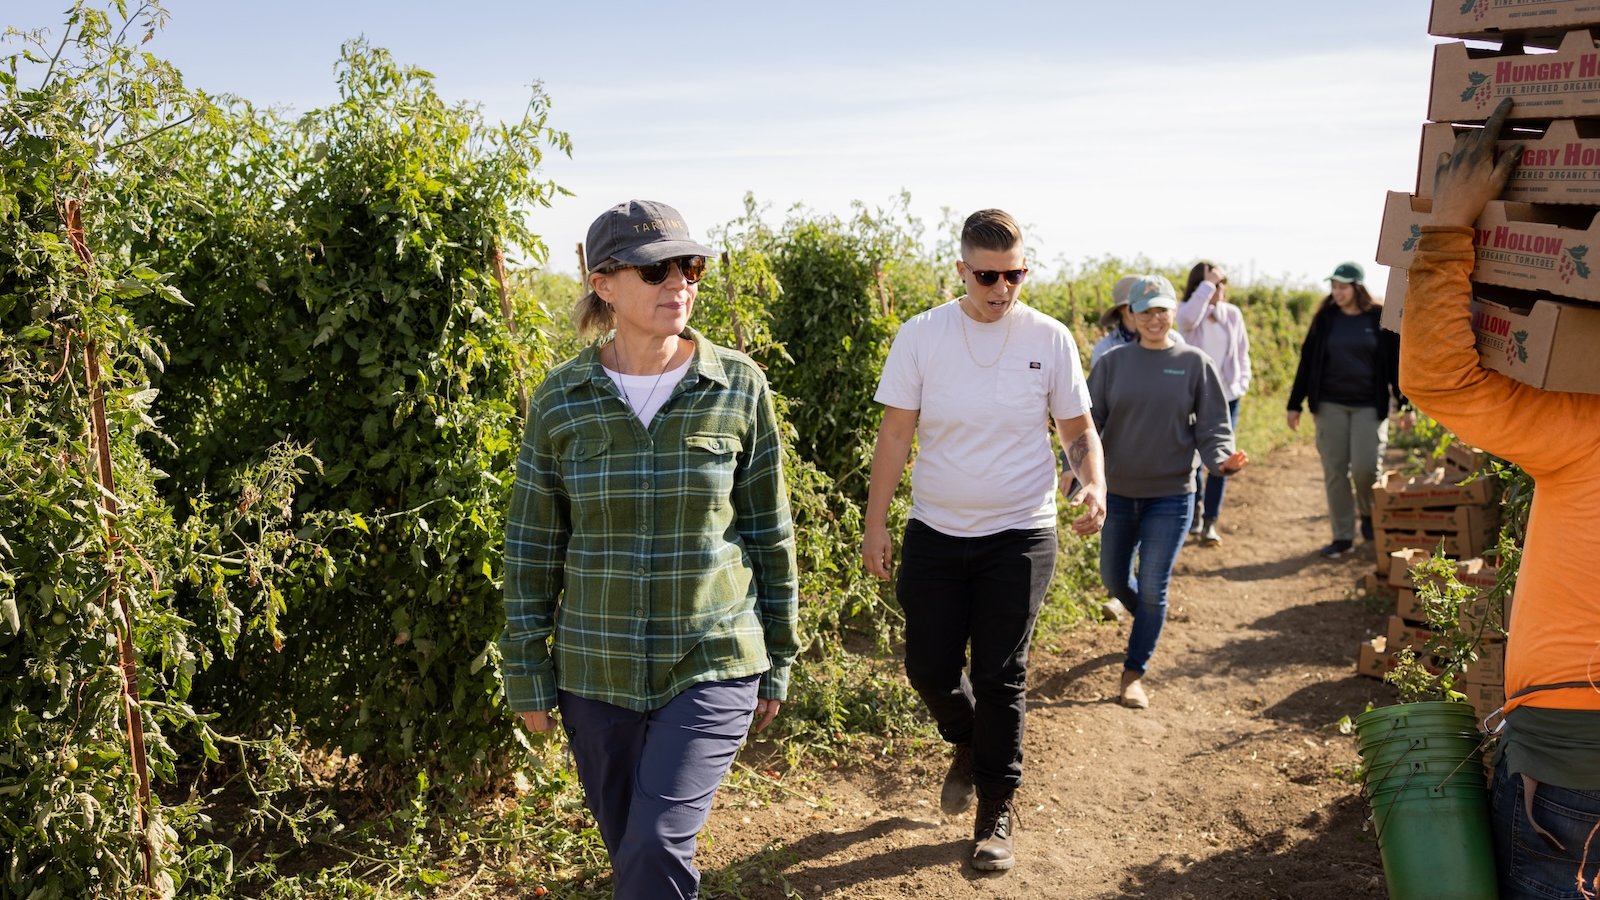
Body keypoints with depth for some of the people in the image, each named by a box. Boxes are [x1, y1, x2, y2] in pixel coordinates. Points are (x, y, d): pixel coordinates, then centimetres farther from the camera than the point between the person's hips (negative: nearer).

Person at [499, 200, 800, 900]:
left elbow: (769, 532, 1)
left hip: (712, 665, -2)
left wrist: (777, 661, 5)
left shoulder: (739, 388, -6)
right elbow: (532, 546, 2)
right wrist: (527, 674, 3)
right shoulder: (562, 399, -4)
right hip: (595, 672, 2)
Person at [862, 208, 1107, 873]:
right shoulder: (921, 335, -4)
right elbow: (896, 433, -1)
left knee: (1000, 679, 4)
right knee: (930, 668, 8)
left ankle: (997, 811, 22)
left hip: (1019, 535, -1)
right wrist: (875, 524, -2)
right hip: (935, 532, 1)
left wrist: (1093, 484, -15)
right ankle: (967, 744, 41)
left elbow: (1078, 428, 6)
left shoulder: (1049, 339, -3)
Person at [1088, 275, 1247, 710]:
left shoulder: (1194, 363, -3)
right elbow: (1088, 421, -1)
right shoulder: (1113, 363, 0)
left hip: (1170, 496, -2)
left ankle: (1134, 675, 16)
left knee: (1153, 590, 0)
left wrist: (1221, 460, -22)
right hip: (1117, 492, 2)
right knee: (1114, 580, 14)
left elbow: (1212, 427, -1)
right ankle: (1148, 623, 45)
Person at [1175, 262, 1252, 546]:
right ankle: (1195, 512, 24)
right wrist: (1207, 284, -24)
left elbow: (1242, 352, 14)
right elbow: (1189, 318, -30)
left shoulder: (1233, 314, 7)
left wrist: (1242, 382, 3)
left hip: (1227, 397, 3)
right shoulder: (1187, 311, -4)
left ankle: (1210, 522, 7)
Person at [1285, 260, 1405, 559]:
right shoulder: (1325, 319, 5)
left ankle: (1368, 513, 20)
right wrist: (1295, 404, 5)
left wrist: (1405, 404, -1)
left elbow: (1396, 364, 3)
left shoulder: (1381, 319, 0)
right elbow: (1308, 362, 7)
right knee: (1334, 471, 1)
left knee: (1365, 466, -11)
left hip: (1370, 405, -2)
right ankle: (1343, 536, 10)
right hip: (1330, 404, 2)